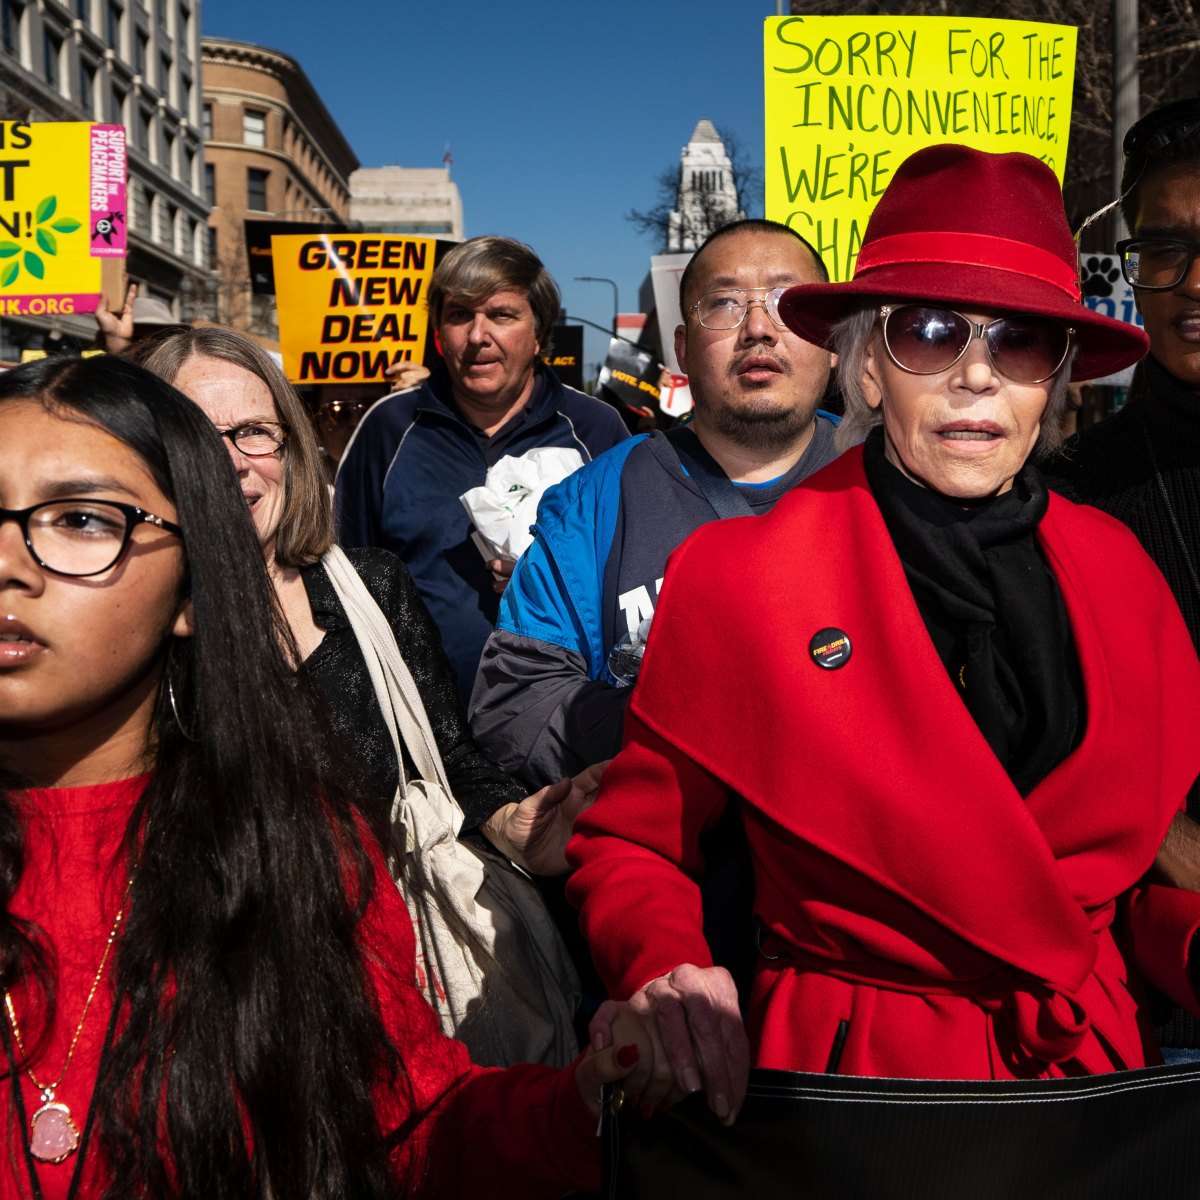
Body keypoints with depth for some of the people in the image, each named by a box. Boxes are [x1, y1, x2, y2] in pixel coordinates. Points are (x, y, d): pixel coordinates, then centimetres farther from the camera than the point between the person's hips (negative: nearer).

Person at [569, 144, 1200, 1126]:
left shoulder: (1117, 568, 0)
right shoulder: (737, 576, -9)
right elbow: (631, 848, -1)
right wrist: (667, 973, -19)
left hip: (1103, 1069, 5)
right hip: (845, 1076, -4)